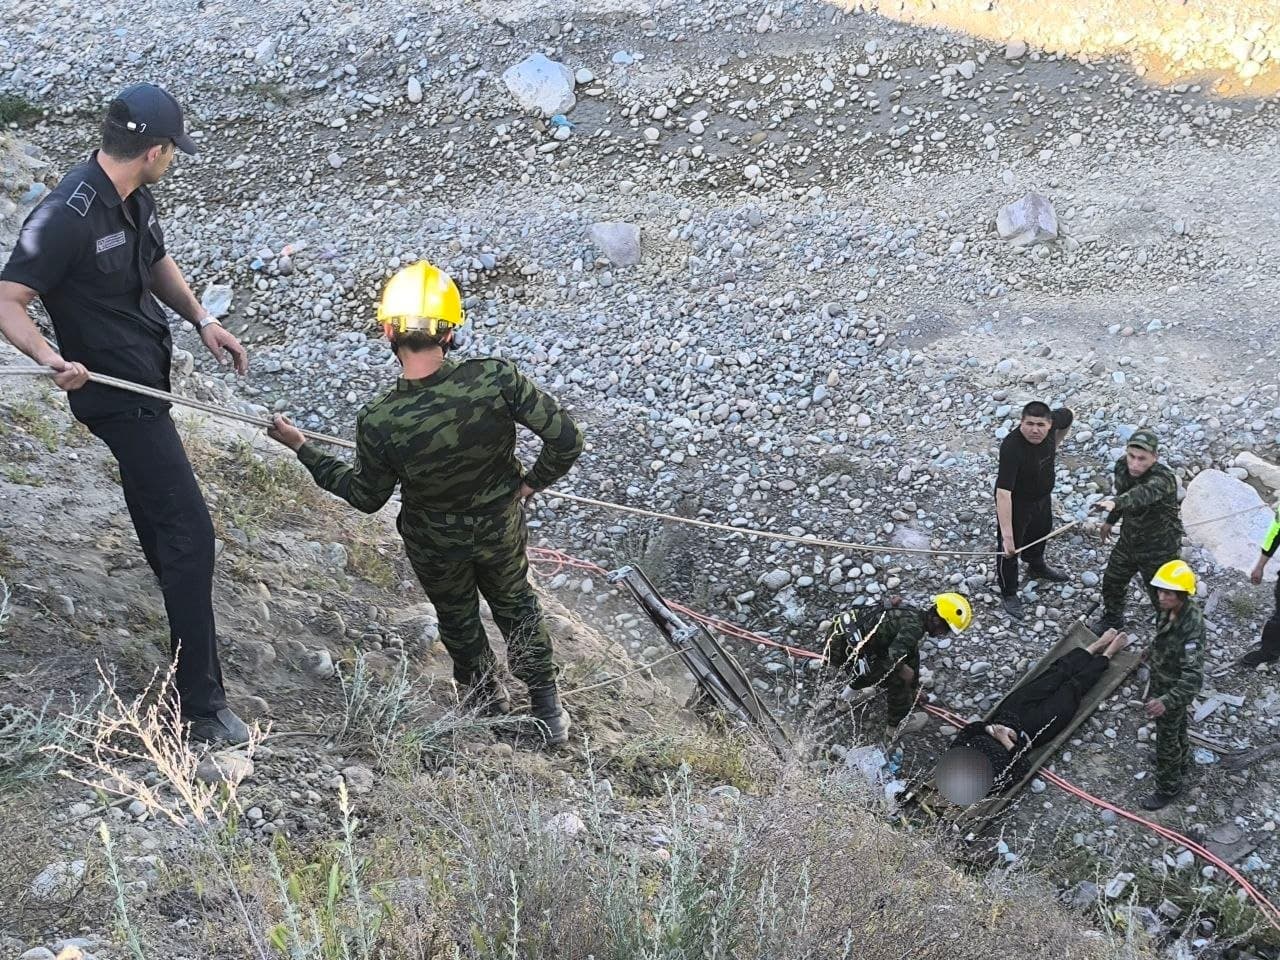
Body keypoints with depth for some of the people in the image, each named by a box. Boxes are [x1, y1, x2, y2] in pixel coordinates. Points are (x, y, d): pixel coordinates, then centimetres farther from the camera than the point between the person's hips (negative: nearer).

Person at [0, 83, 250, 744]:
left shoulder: (134, 198, 0)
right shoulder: (68, 216, -27)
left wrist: (201, 321, 4)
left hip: (147, 373, 10)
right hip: (117, 391, -10)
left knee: (149, 484, 34)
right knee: (188, 530, -13)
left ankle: (164, 569, 64)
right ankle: (200, 703, -10)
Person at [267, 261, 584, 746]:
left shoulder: (378, 422, -32)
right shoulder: (496, 378, -33)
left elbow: (367, 496, -12)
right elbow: (567, 438, -25)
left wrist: (301, 447, -2)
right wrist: (534, 481, -5)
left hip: (434, 543, -1)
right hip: (502, 525, 1)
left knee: (458, 620, 29)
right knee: (515, 605, 29)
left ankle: (489, 706, 51)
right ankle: (549, 710, 41)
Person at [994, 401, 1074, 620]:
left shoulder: (1052, 421, -24)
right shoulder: (1012, 448, -42)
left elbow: (1067, 416, 3)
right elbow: (1003, 493, -45)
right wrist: (1006, 535, -47)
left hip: (1043, 496, 7)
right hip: (1017, 503, -7)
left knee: (1041, 532, 32)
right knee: (1010, 549, 10)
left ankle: (1037, 567, 63)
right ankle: (1008, 593, 37)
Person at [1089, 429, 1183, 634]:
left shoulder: (1163, 479, -36)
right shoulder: (1122, 466, -13)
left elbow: (1142, 494, -58)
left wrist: (1114, 503, -76)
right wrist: (1110, 521, 22)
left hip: (1159, 549, -7)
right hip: (1128, 541, 7)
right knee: (1112, 581, 23)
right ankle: (1112, 618, 51)